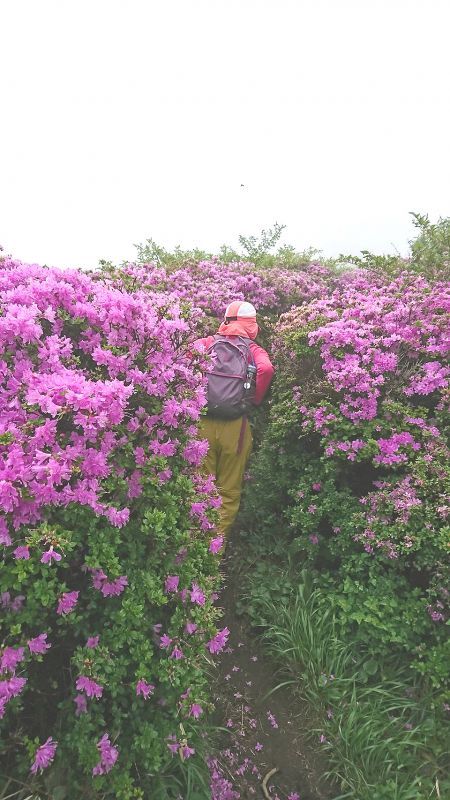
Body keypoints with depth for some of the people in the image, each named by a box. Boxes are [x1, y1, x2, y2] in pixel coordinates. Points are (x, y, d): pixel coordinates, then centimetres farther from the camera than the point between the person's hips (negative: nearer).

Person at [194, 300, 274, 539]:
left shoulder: (206, 342, 12)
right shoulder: (252, 349, 9)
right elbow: (266, 369, -11)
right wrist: (254, 400, 4)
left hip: (203, 422, 1)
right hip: (235, 426, -1)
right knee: (229, 490, 13)